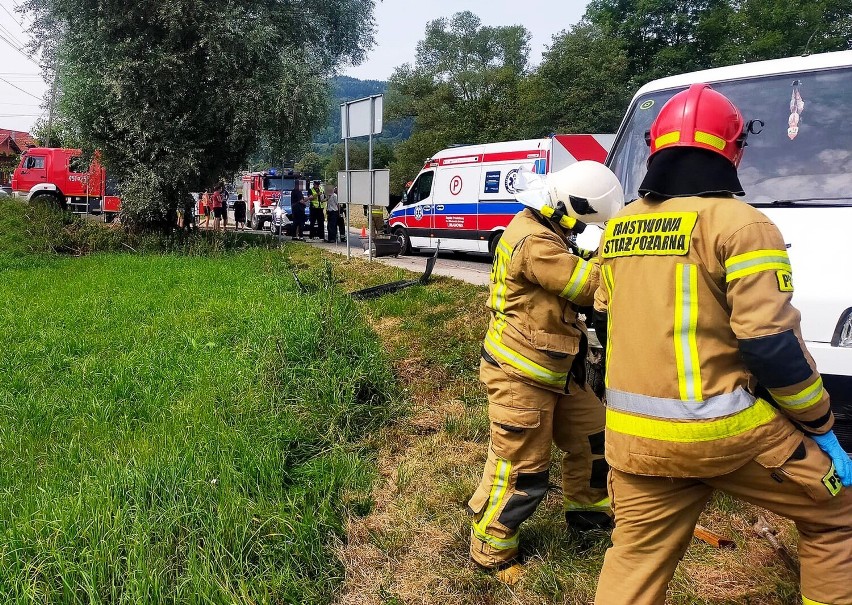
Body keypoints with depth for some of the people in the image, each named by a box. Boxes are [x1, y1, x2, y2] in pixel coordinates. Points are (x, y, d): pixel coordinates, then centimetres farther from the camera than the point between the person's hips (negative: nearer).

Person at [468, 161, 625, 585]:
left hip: (554, 371, 10)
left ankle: (586, 510, 42)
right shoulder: (533, 241, -24)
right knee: (520, 469, -1)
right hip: (519, 377, -10)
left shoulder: (546, 234, 11)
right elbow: (590, 286, -23)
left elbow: (573, 284, 17)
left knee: (591, 437, 20)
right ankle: (492, 553, 17)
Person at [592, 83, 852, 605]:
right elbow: (772, 344, -14)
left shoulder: (619, 229, 9)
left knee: (636, 561, 17)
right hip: (723, 429, -5)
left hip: (633, 435, 6)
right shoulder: (740, 223, -10)